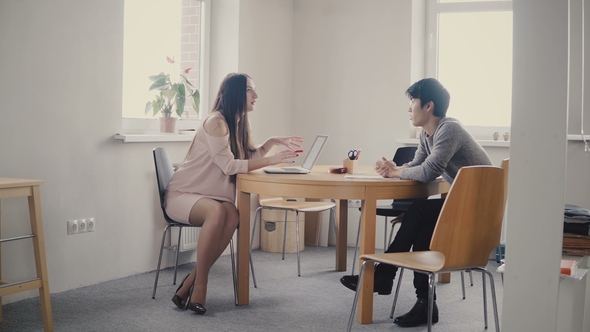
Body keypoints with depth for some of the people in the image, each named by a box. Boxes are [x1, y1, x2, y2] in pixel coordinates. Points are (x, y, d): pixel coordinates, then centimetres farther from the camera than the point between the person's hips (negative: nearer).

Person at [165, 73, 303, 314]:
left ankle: (188, 286, -25)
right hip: (183, 195, -7)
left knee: (232, 216, -29)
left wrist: (273, 142, 5)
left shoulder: (238, 122, 10)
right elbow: (229, 166, -22)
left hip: (210, 197, 7)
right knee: (217, 211, -39)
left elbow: (248, 158, 20)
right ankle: (199, 285, -29)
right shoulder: (215, 122, -16)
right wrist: (272, 160, -25)